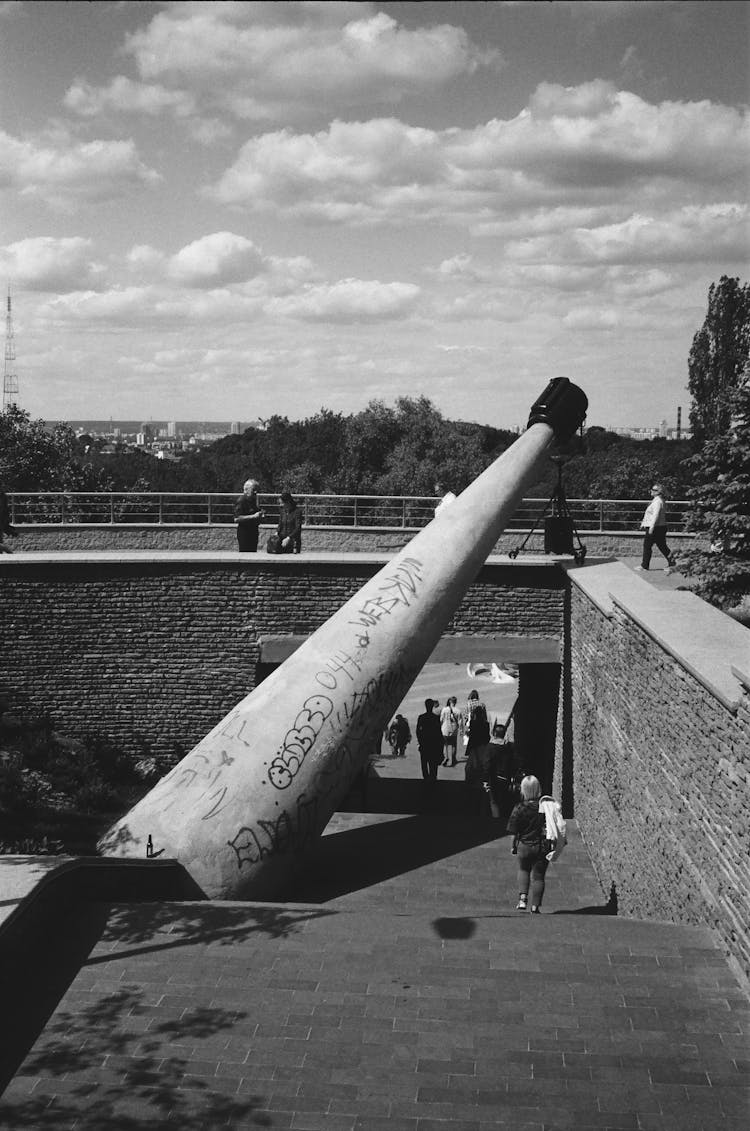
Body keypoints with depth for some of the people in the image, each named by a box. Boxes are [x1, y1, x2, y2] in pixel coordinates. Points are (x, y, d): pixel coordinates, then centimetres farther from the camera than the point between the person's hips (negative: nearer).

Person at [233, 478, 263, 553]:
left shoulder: (253, 500, 13)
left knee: (253, 553, 9)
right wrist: (253, 516, -23)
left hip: (253, 532, 9)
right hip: (244, 532, -9)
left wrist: (259, 515, 7)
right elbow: (237, 519, -21)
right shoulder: (241, 501, -13)